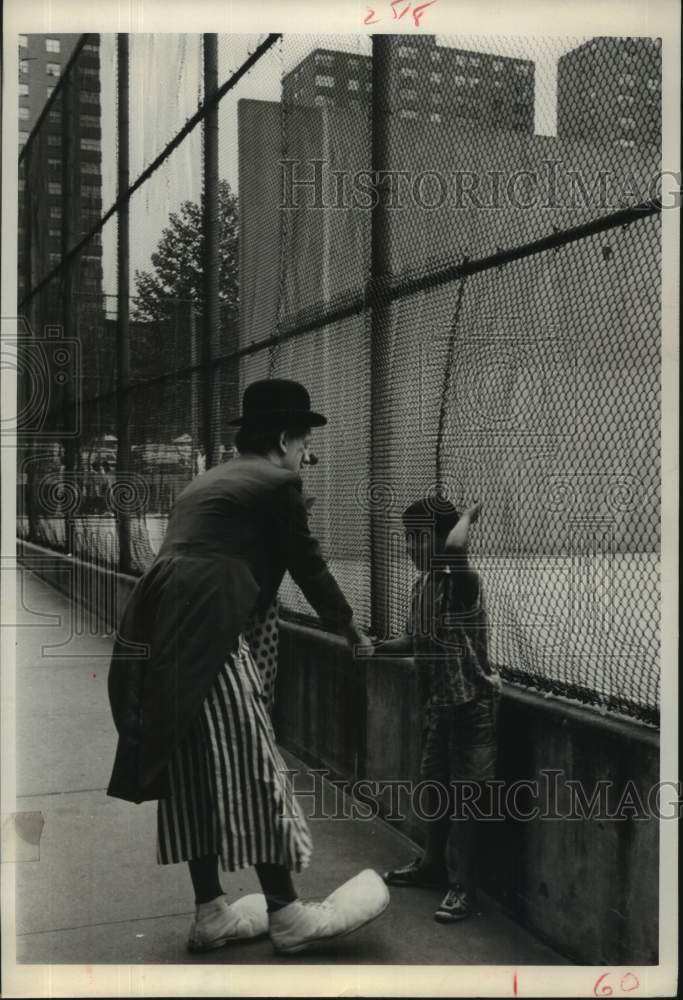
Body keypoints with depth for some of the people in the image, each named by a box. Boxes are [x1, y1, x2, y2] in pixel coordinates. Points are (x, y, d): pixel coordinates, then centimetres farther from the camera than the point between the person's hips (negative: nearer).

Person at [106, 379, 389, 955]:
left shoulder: (209, 482, 26)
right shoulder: (277, 482, 1)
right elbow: (308, 565, 6)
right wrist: (351, 630, 22)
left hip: (155, 635, 9)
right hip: (203, 636, -9)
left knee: (196, 773, 14)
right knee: (249, 771, 0)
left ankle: (211, 914, 23)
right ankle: (286, 915, 10)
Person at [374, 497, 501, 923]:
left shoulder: (462, 580, -20)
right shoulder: (424, 582, 6)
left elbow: (454, 545, -43)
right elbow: (419, 640, 13)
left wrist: (467, 515, -27)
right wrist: (379, 646, 3)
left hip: (472, 701, -9)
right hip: (440, 700, 9)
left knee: (466, 793, 0)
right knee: (435, 784, 21)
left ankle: (463, 887, 12)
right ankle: (435, 863, 39)